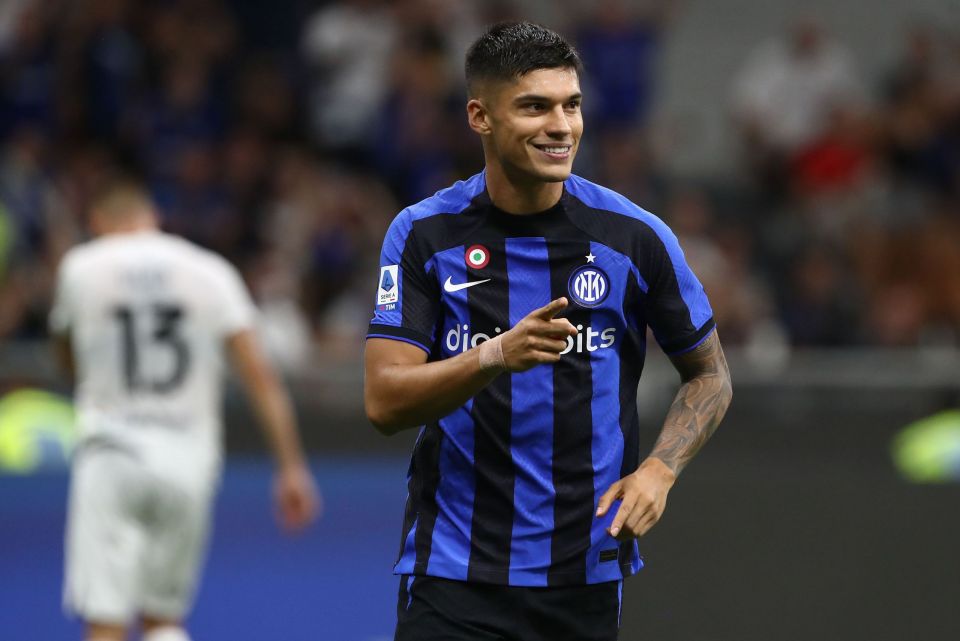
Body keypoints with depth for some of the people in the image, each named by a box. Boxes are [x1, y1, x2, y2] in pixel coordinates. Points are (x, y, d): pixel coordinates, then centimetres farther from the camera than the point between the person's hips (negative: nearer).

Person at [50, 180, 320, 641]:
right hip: (190, 456, 2)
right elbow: (260, 376, -1)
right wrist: (291, 467, 0)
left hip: (112, 451, -2)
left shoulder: (80, 268, 2)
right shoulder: (212, 273, 4)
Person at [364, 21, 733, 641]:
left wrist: (659, 469, -8)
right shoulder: (423, 234, -4)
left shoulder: (637, 236, -2)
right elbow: (384, 403, -11)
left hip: (586, 577, 1)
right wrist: (497, 356, -27)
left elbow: (709, 375, 10)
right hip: (453, 576, -1)